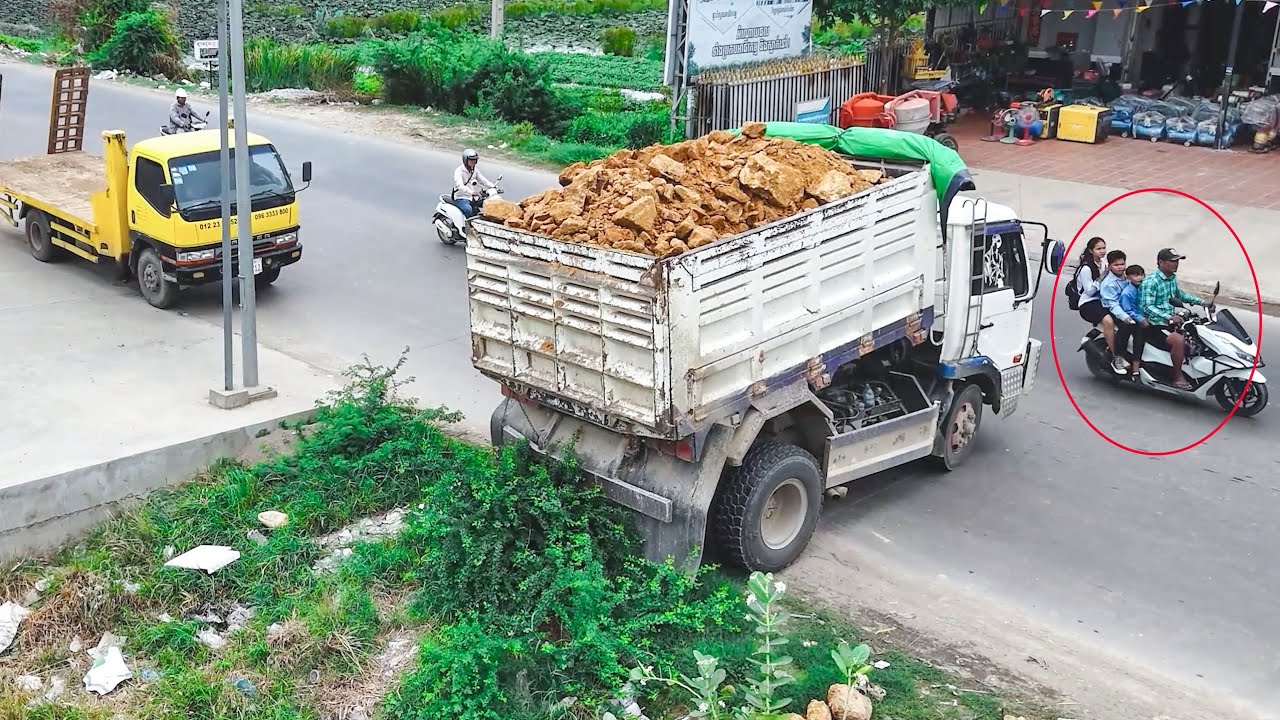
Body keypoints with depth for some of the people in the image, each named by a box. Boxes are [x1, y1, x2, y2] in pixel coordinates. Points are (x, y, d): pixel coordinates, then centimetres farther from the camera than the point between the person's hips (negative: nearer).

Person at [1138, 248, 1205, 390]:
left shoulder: (1172, 278, 10)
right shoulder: (1151, 281, -18)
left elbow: (1178, 293, 31)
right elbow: (1147, 306, -26)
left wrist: (1200, 301, 22)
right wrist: (1169, 317, -37)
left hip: (1169, 322, 9)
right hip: (1153, 325, -9)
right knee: (1179, 340, -29)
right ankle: (1177, 377, -17)